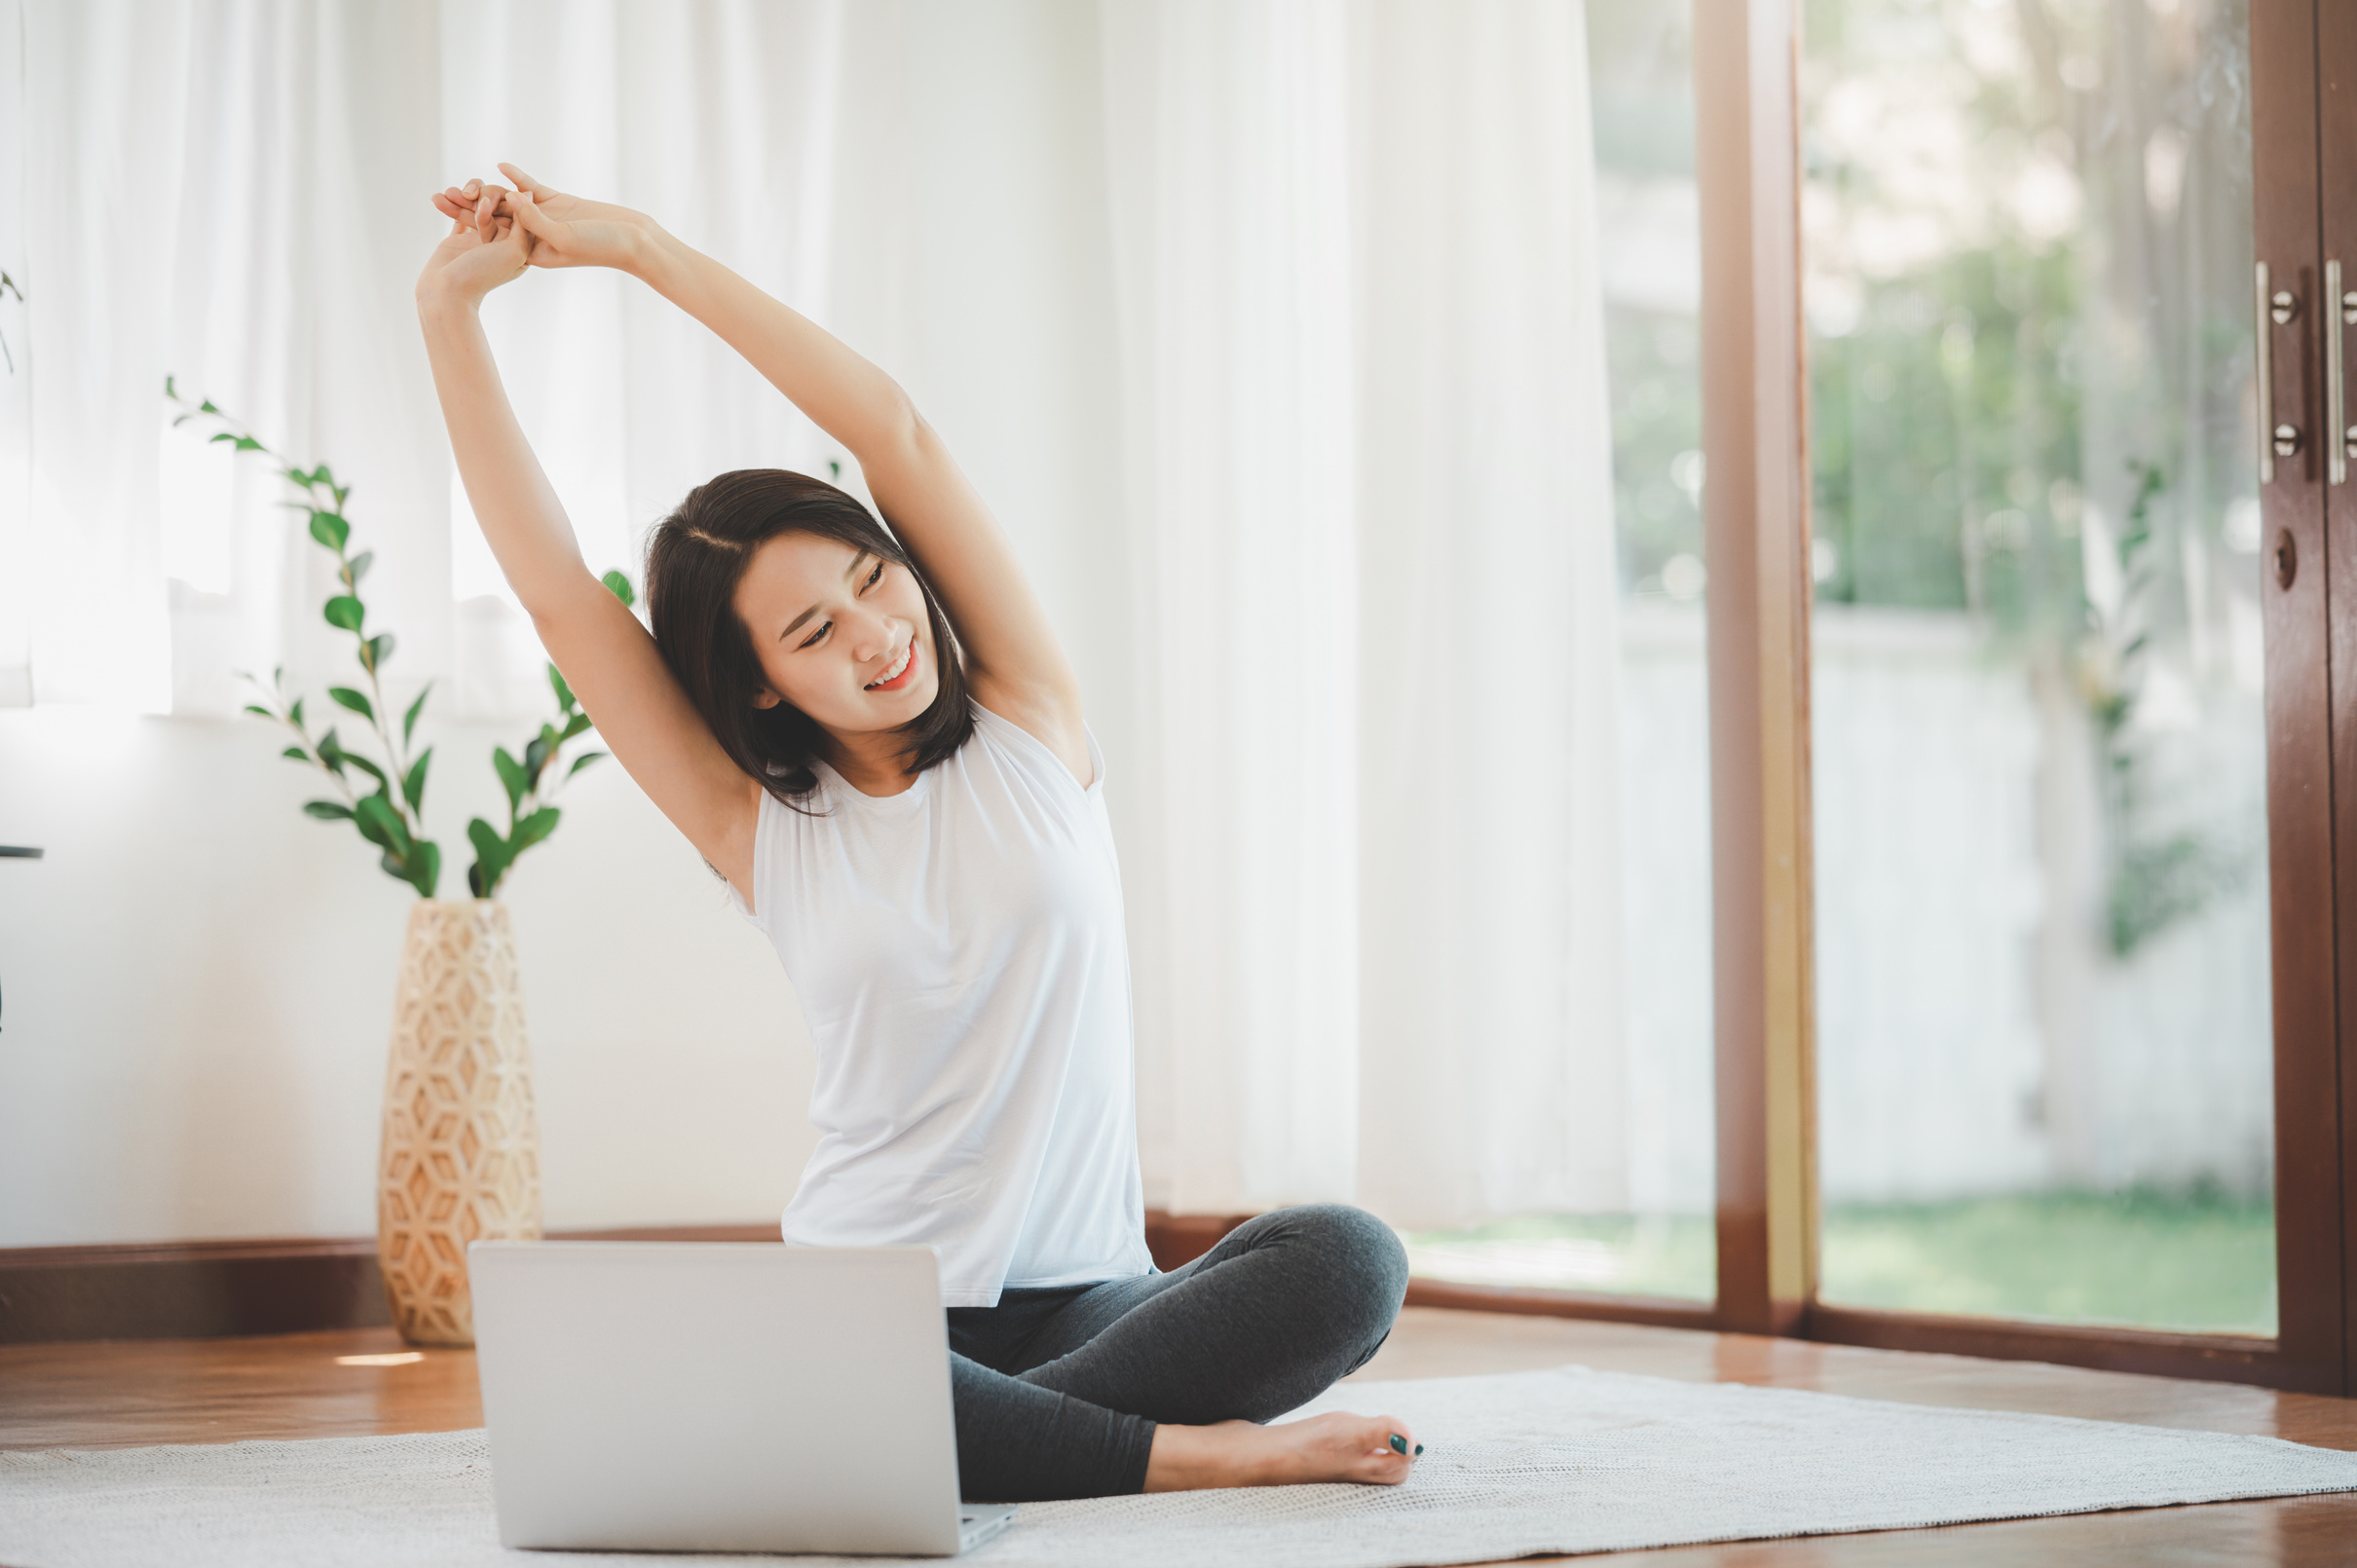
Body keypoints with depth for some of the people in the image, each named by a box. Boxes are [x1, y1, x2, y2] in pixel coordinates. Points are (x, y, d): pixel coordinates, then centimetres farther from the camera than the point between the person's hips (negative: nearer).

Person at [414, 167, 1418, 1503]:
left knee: (1347, 1261, -29)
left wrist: (644, 246, -4)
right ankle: (1203, 1453, -27)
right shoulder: (761, 836, 5)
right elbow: (558, 590, -2)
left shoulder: (1031, 726, 6)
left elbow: (896, 431, -3)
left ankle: (973, 1440, -25)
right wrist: (452, 310, -5)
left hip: (1088, 1300, 1)